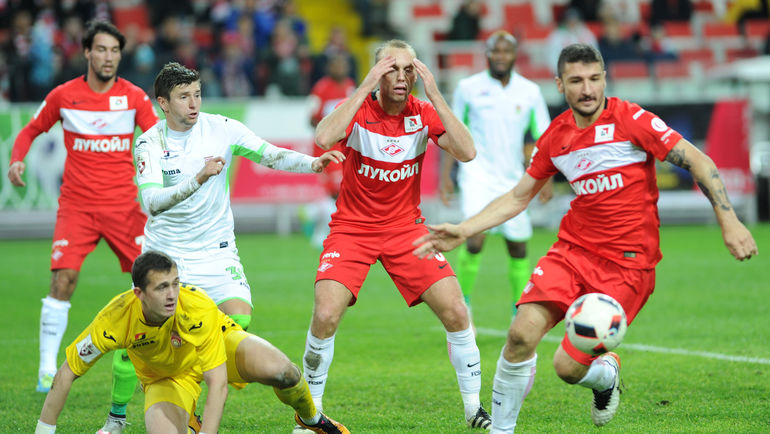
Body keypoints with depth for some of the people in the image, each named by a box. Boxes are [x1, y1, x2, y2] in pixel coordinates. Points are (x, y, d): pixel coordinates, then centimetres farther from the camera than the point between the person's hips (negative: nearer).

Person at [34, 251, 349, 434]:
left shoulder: (198, 308, -37)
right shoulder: (115, 319, -33)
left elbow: (218, 384, -37)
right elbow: (66, 374, -21)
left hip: (219, 343, -1)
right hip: (166, 377, 1)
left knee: (280, 371, -31)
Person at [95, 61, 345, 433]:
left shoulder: (221, 129, -5)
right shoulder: (149, 143, -10)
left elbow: (271, 156, -8)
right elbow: (152, 202, -24)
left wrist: (313, 163, -26)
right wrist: (198, 179, -36)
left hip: (215, 250, 1)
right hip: (164, 252, -1)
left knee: (239, 317, -20)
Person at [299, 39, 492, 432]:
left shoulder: (424, 113, -4)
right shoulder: (358, 108, -11)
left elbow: (466, 152, -19)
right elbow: (323, 138, -33)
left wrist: (435, 94, -22)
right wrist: (365, 88, -31)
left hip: (406, 228, 2)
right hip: (352, 228, -2)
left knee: (456, 313, -9)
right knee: (325, 316, -19)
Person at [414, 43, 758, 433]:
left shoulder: (630, 120, -8)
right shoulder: (555, 137, 8)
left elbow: (698, 161, -8)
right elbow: (518, 197, 19)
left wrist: (729, 221, -16)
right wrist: (463, 231, 9)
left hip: (628, 262, -4)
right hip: (574, 250, 4)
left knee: (569, 367, -11)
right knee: (523, 332, -19)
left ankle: (606, 375, 26)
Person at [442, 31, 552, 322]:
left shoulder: (529, 92, 4)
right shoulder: (468, 88, 0)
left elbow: (543, 139, 8)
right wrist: (446, 175, 2)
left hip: (513, 178, 3)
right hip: (477, 174, -3)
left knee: (518, 248, 6)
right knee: (475, 240, -21)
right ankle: (463, 304, -7)